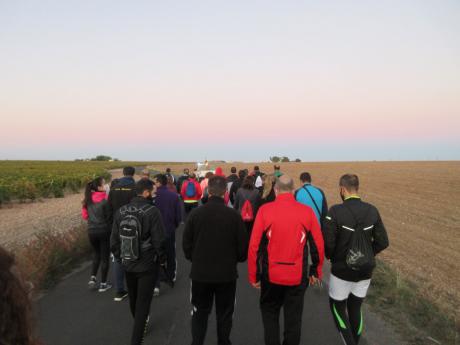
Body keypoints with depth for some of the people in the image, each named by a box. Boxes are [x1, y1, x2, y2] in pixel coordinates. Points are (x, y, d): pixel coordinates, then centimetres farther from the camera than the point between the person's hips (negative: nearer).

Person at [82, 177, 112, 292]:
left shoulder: (88, 199, 1)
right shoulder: (105, 200, -16)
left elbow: (85, 215, 7)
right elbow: (109, 215, -14)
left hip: (92, 231, 5)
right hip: (104, 231, -5)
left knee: (96, 254, 25)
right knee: (105, 257, 8)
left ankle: (93, 278, 13)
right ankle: (103, 284, 14)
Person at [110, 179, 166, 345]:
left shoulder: (121, 211, -2)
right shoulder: (152, 211, -18)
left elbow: (114, 240, 2)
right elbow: (159, 241, -17)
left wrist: (120, 258, 15)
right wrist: (161, 259, -1)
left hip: (128, 264, 6)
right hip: (147, 265, -6)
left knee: (133, 299, 24)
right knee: (143, 302, 4)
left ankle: (140, 324, 48)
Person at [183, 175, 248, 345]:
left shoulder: (195, 213, -10)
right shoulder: (234, 215, -13)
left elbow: (186, 243, -2)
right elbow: (243, 244, -7)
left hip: (200, 272, 1)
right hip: (227, 273, -1)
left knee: (200, 312, 17)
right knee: (224, 314, 16)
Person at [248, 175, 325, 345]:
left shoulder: (265, 210, -10)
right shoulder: (307, 211, -5)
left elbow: (254, 246, -9)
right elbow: (318, 245, 0)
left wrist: (253, 276, 1)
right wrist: (316, 272, 14)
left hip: (271, 275, -1)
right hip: (298, 276, 1)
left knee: (269, 312, 21)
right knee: (293, 318, 17)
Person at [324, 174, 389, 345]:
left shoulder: (336, 211, -20)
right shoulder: (372, 210, -5)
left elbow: (328, 243, -21)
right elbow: (382, 242, -2)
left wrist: (331, 257, 1)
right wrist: (366, 255, 11)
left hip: (342, 270, -4)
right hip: (365, 271, 4)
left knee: (337, 307, 17)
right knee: (355, 308, 21)